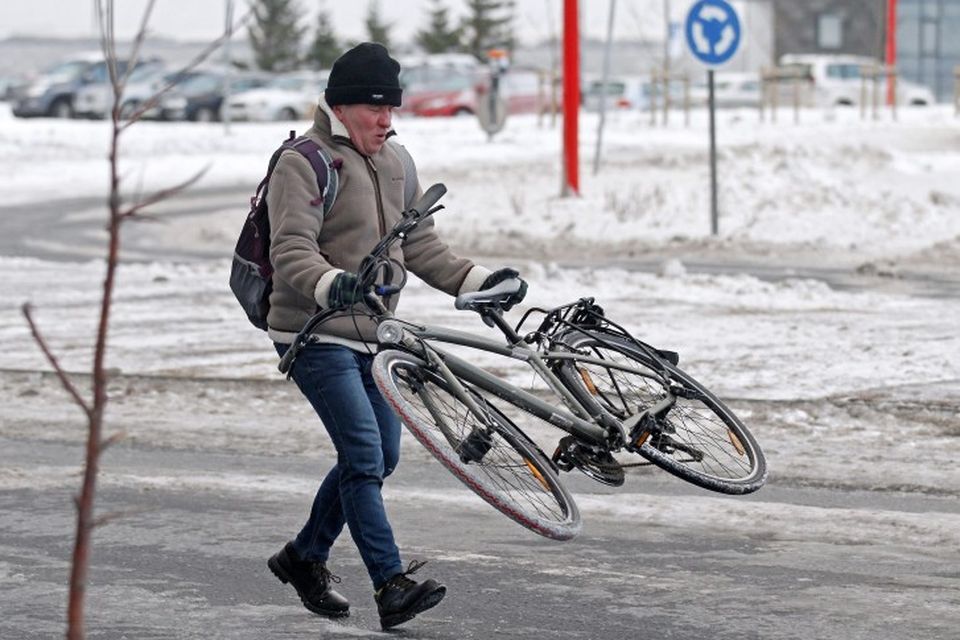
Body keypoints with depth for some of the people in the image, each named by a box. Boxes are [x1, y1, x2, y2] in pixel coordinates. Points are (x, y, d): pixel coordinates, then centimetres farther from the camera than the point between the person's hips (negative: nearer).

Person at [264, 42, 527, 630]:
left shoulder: (393, 163, 14)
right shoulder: (304, 163, -11)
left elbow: (420, 245, 16)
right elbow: (292, 251, -21)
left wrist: (477, 281, 2)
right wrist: (330, 284, -41)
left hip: (372, 336, 8)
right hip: (318, 337, -8)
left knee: (381, 457, 11)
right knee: (364, 455, -17)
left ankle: (305, 556, 29)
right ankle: (392, 585, -18)